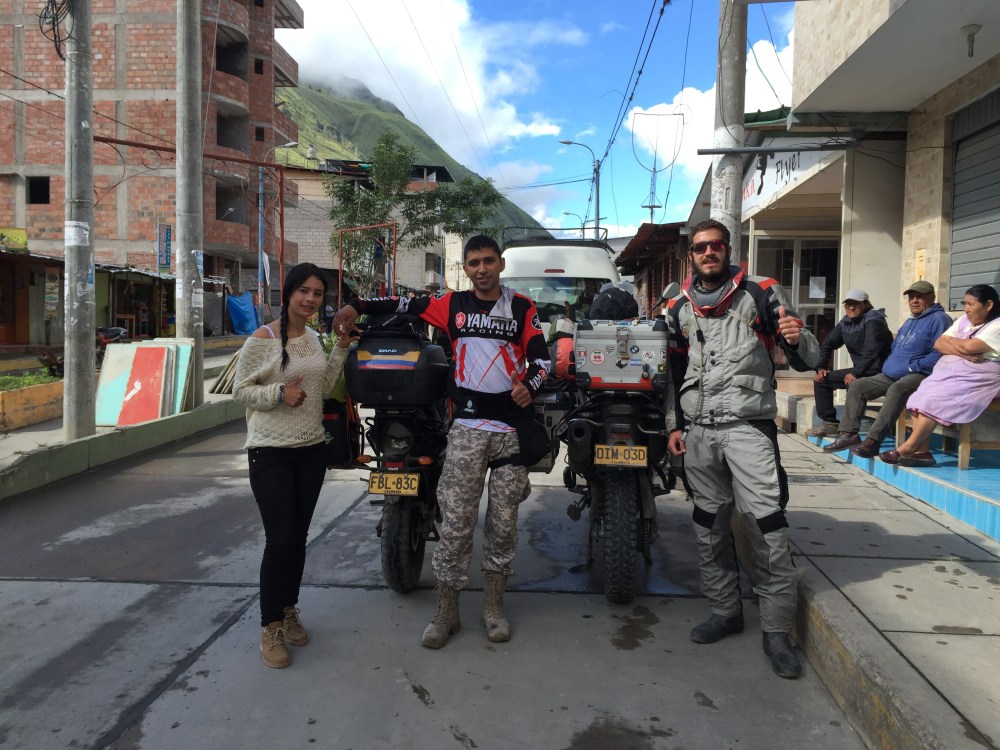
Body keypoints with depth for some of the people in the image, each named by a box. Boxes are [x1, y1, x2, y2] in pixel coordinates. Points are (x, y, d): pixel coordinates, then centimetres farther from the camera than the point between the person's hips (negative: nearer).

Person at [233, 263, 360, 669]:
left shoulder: (313, 338, 9)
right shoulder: (262, 339, -9)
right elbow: (240, 390, -6)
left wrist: (341, 348, 5)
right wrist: (279, 393, -22)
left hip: (312, 449, 6)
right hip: (271, 452, -6)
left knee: (298, 537, 13)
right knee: (280, 540, -7)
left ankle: (289, 611, 30)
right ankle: (271, 627, 11)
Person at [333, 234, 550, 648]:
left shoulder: (522, 308, 6)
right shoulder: (452, 303, 8)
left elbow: (541, 356, 3)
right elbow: (405, 305, 11)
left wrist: (529, 386, -17)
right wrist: (358, 306, -1)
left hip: (513, 425, 1)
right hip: (467, 426, 0)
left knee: (503, 520, 8)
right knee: (456, 520, -3)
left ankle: (493, 606, 23)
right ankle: (446, 612, 10)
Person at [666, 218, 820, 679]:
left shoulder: (761, 293, 2)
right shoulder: (679, 307, 14)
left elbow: (808, 359, 0)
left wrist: (798, 339, -22)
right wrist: (674, 425, 14)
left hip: (748, 425, -4)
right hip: (698, 430, 5)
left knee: (767, 527, -9)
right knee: (709, 527, 10)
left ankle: (777, 629, 2)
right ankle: (725, 610, 24)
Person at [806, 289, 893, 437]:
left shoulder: (873, 320, -13)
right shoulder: (845, 322, 12)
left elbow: (872, 350, -24)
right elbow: (828, 344, 17)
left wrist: (856, 373, -27)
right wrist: (821, 368, 5)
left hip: (877, 371, -9)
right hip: (859, 370, 9)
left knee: (854, 384, -38)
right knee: (821, 379, 8)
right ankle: (830, 423, 6)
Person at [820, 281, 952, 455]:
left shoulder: (939, 318, -3)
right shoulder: (909, 321, 27)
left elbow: (940, 352, -17)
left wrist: (913, 367, -17)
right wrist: (887, 366, 15)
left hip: (919, 375, -9)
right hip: (890, 375, 9)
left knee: (896, 389, -38)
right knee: (857, 386, -4)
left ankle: (872, 441, -43)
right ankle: (849, 433, -13)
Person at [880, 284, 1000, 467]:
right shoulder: (964, 320, 20)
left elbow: (970, 346, -19)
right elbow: (938, 344, 9)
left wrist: (951, 342, 2)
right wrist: (962, 352, -10)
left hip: (977, 379, -7)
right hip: (948, 372, 7)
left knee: (934, 400, -26)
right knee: (920, 398, -19)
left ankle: (907, 448, -22)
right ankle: (922, 452, -24)